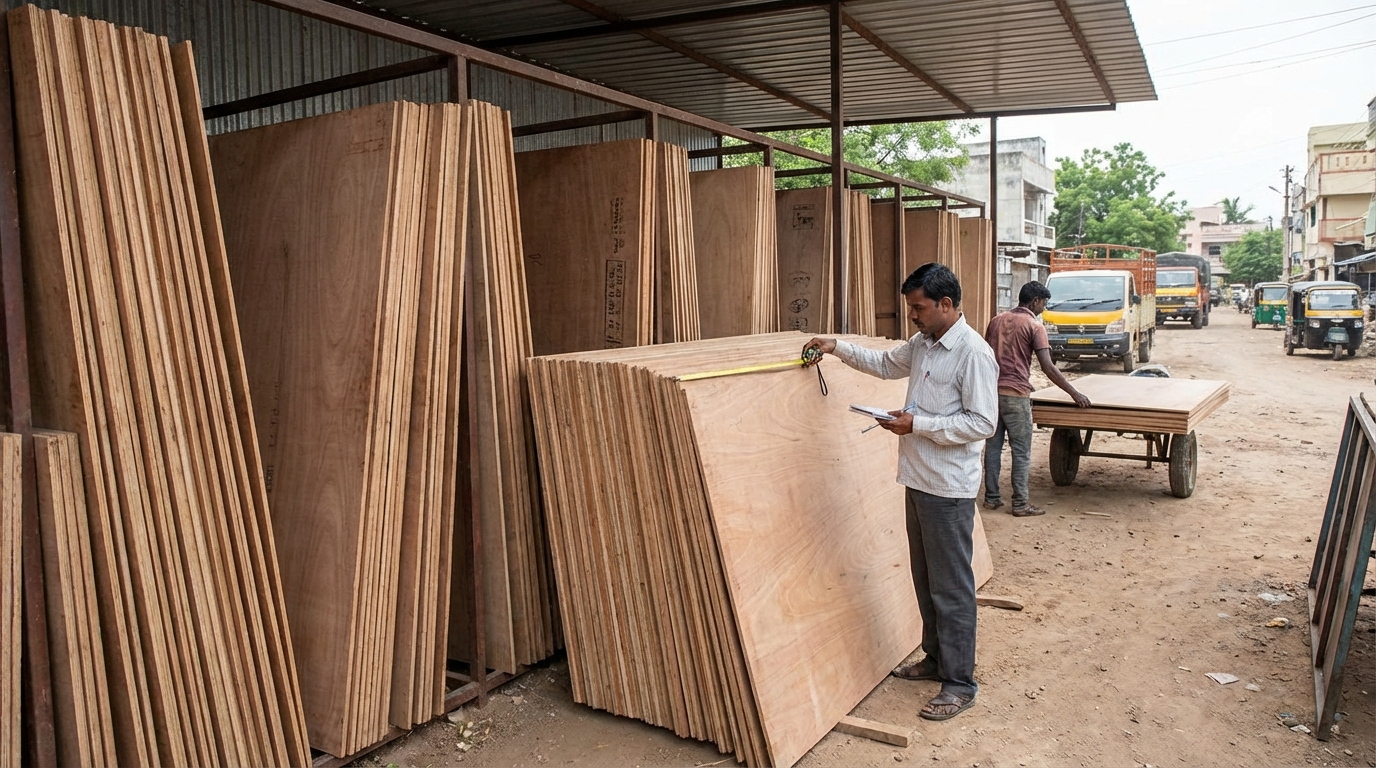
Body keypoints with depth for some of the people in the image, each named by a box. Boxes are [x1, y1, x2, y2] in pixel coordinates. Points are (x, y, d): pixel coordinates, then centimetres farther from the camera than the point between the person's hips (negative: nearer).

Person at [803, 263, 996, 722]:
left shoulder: (973, 353, -17)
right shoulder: (922, 344, 10)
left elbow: (982, 423, -20)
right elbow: (885, 363, 28)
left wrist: (917, 425, -21)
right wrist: (837, 348, 18)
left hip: (949, 489, -9)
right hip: (919, 479, 9)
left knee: (951, 588, 0)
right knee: (925, 580, 19)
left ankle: (960, 684, 12)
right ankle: (937, 659, 35)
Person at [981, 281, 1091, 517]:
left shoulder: (997, 320, 11)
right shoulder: (1034, 326, -6)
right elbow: (1048, 367, -13)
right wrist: (1074, 394, -7)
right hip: (1015, 394, -6)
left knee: (992, 446, 11)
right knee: (1021, 452, 2)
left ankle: (991, 498, 17)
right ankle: (1020, 504, 7)